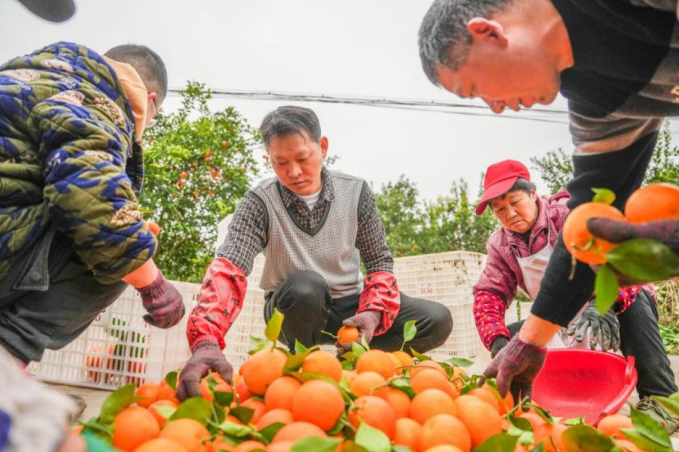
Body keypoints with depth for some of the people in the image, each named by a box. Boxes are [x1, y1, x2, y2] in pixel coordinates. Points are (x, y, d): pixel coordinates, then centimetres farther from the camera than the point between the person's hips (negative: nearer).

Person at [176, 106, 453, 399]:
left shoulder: (356, 191, -7)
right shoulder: (259, 203, -14)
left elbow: (379, 262, -3)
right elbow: (228, 269, -29)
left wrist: (373, 313, -24)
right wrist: (206, 341, -47)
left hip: (348, 305, 3)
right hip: (294, 311, -2)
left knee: (438, 320, -18)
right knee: (305, 286, -38)